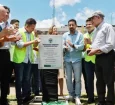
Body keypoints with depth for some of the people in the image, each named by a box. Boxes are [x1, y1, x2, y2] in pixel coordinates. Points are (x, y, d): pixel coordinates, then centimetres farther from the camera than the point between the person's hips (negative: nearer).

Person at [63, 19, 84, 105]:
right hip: (67, 59, 3)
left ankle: (77, 97, 9)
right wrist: (64, 48, -19)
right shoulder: (65, 35, 10)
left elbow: (81, 46, -10)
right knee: (68, 78, 9)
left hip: (77, 59, -3)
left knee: (77, 79, 1)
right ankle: (71, 94, 23)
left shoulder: (80, 35, 0)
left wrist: (73, 45, -22)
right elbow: (62, 45, 3)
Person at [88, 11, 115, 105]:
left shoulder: (107, 26, -8)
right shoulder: (96, 30, 17)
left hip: (107, 57, -9)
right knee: (99, 81, 15)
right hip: (98, 58, 9)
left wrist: (96, 50, -18)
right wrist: (91, 49, -3)